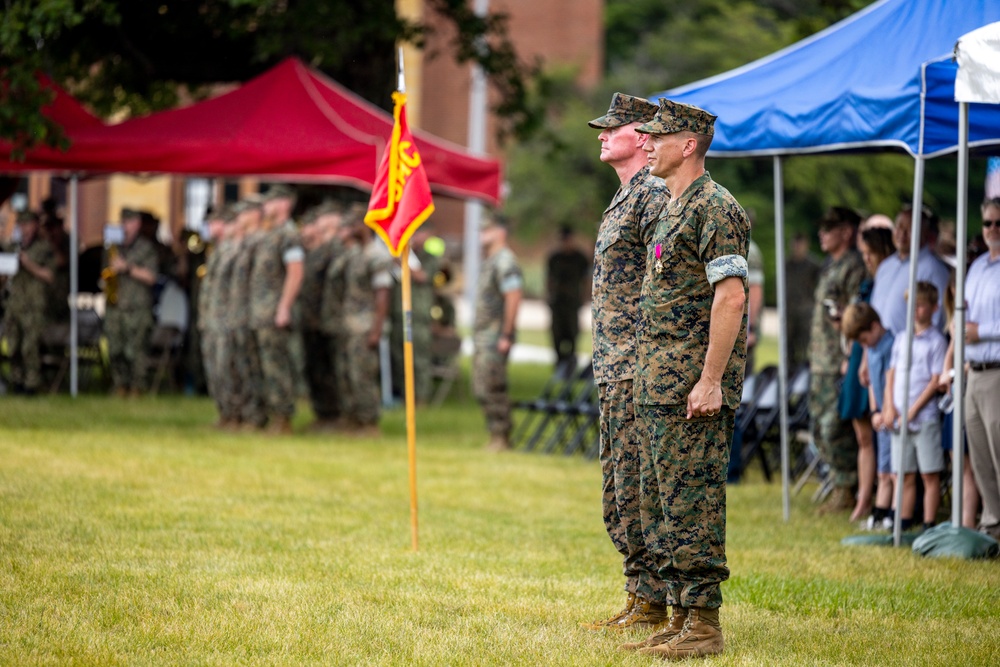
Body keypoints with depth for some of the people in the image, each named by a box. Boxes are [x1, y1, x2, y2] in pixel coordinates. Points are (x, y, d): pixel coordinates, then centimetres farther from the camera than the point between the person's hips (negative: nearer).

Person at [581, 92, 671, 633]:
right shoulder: (624, 198, 19)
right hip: (614, 369, 11)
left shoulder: (654, 196, -12)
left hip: (640, 368, -11)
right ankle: (639, 596, 17)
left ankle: (652, 603, -4)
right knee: (618, 493, 12)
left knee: (638, 488, -8)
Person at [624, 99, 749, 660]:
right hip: (662, 383, 10)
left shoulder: (714, 208, -13)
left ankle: (704, 625, -6)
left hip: (694, 386, -10)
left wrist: (711, 381, -23)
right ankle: (682, 620, 16)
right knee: (663, 503, 12)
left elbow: (731, 297, -20)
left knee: (693, 504, -9)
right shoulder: (676, 208, 19)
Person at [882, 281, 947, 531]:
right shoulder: (901, 339, 14)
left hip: (925, 417, -5)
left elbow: (936, 381, -8)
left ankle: (929, 525, -1)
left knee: (930, 474, -2)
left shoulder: (936, 341, -4)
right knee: (904, 474, 10)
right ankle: (904, 521, 16)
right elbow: (891, 375, 14)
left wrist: (912, 410, -12)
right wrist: (890, 408, -1)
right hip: (898, 420, 6)